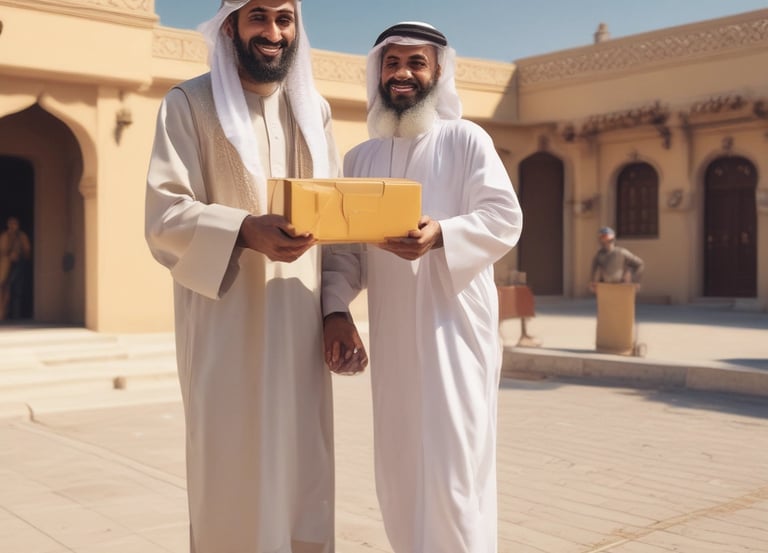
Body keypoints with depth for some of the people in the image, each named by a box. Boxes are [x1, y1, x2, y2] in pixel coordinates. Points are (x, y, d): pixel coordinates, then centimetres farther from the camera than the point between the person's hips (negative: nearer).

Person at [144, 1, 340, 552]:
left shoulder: (315, 110, 15)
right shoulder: (190, 104, -1)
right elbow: (164, 216, -10)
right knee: (233, 473, 0)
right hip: (228, 325, -4)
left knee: (302, 472, 7)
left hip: (301, 325, 4)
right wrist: (246, 230, -27)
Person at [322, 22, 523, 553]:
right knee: (399, 476, 11)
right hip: (392, 337, 5)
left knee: (453, 469, -6)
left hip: (454, 327, -4)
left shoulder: (465, 139, 2)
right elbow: (344, 248, 8)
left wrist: (440, 235, -25)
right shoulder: (360, 159, 14)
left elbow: (504, 219, -7)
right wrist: (336, 311, -9)